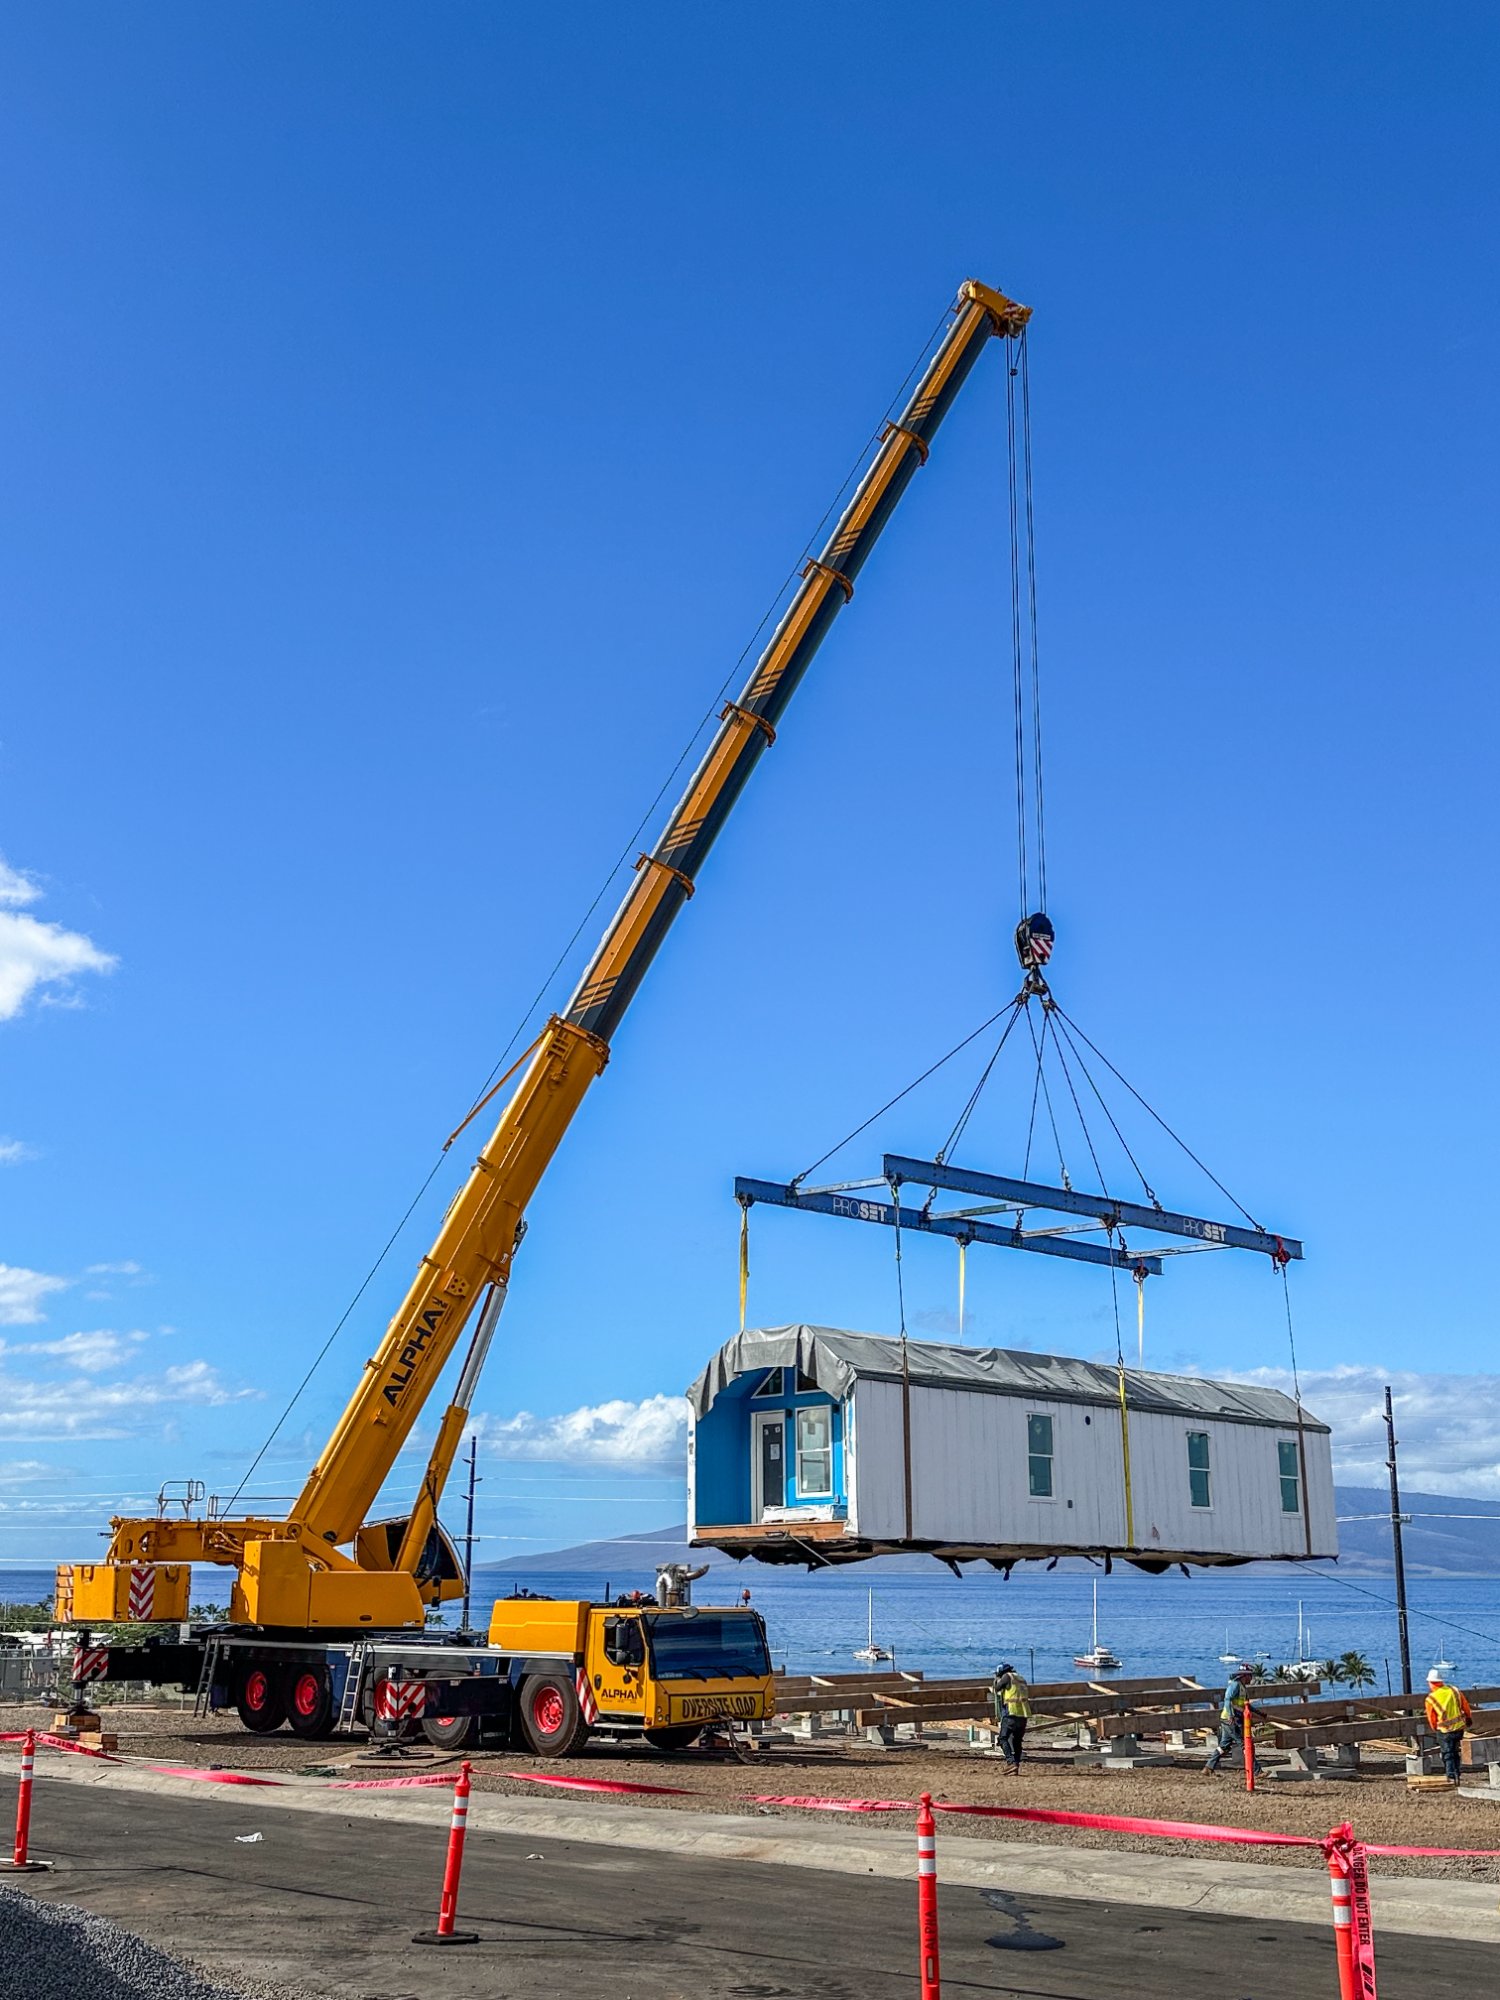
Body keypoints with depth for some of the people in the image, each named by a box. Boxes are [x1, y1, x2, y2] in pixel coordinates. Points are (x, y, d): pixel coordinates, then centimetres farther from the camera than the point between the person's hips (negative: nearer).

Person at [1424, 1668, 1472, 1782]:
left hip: (1445, 1730, -4)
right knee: (1455, 1752, 19)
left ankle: (1451, 1776, 3)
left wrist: (1435, 1729, 18)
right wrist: (1469, 1718, 26)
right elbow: (1465, 1706, 8)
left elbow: (1431, 1719, -2)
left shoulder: (1430, 1699, -14)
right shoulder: (1454, 1690, -5)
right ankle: (1456, 1775, 25)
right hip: (1459, 1727, 4)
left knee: (1447, 1753, 10)